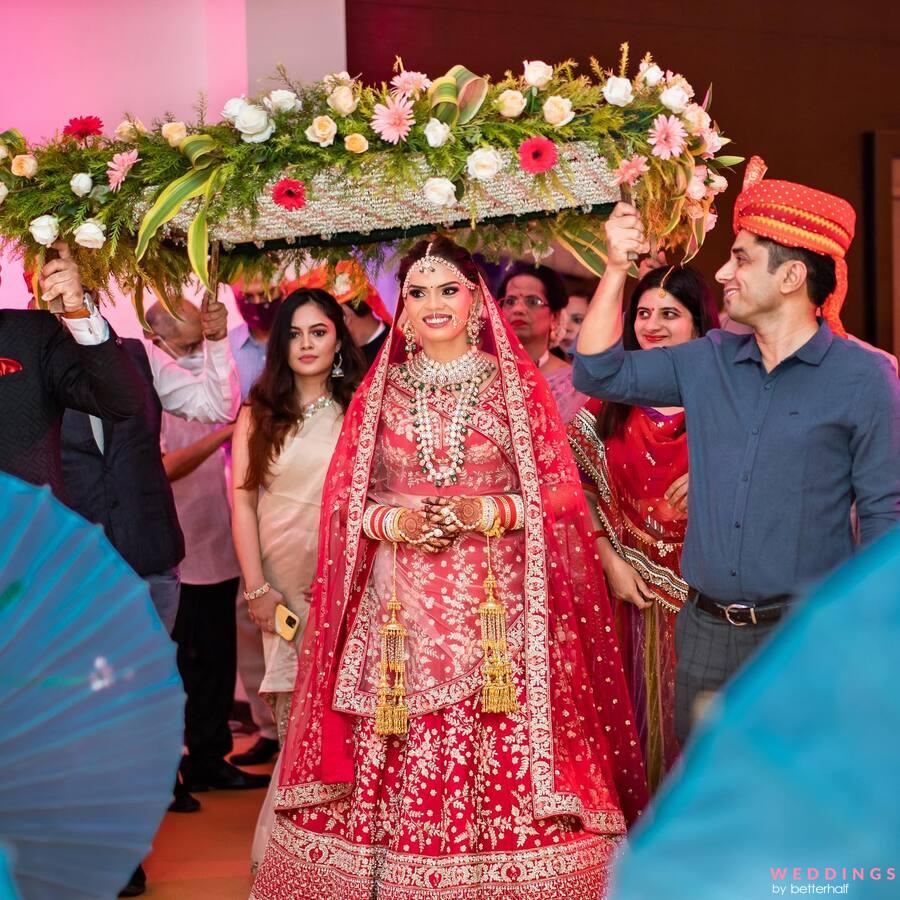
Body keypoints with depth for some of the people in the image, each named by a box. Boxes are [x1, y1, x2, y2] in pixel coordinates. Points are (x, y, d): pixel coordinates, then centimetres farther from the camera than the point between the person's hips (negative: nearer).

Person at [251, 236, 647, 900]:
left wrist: (485, 513, -13)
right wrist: (389, 520, -9)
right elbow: (343, 500, 11)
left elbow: (561, 494, 2)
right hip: (400, 608, 2)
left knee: (502, 758, -6)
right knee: (397, 765, -1)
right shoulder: (377, 393, 11)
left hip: (496, 603, -1)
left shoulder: (519, 385, 6)